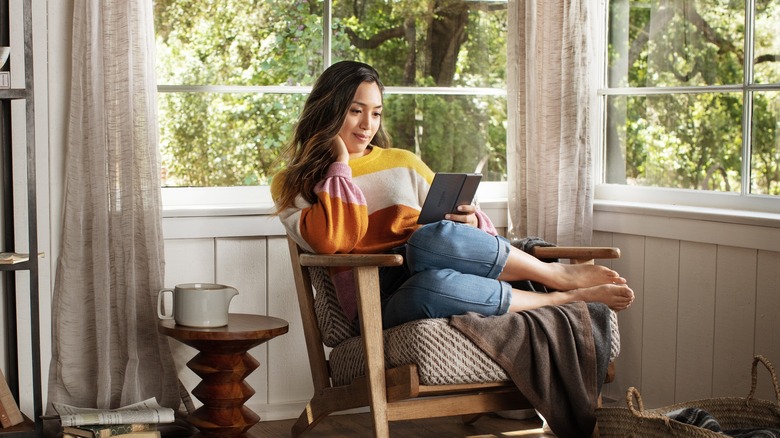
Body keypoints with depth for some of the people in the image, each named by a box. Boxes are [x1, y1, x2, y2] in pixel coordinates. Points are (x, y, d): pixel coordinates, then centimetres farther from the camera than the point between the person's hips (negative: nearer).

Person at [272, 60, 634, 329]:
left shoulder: (402, 163, 20)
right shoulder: (292, 184, 9)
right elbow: (329, 240, -10)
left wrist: (470, 222, -4)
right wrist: (340, 165, -1)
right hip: (375, 304, -3)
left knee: (432, 237, -35)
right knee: (431, 286, -39)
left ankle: (558, 273, -18)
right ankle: (564, 296, -21)